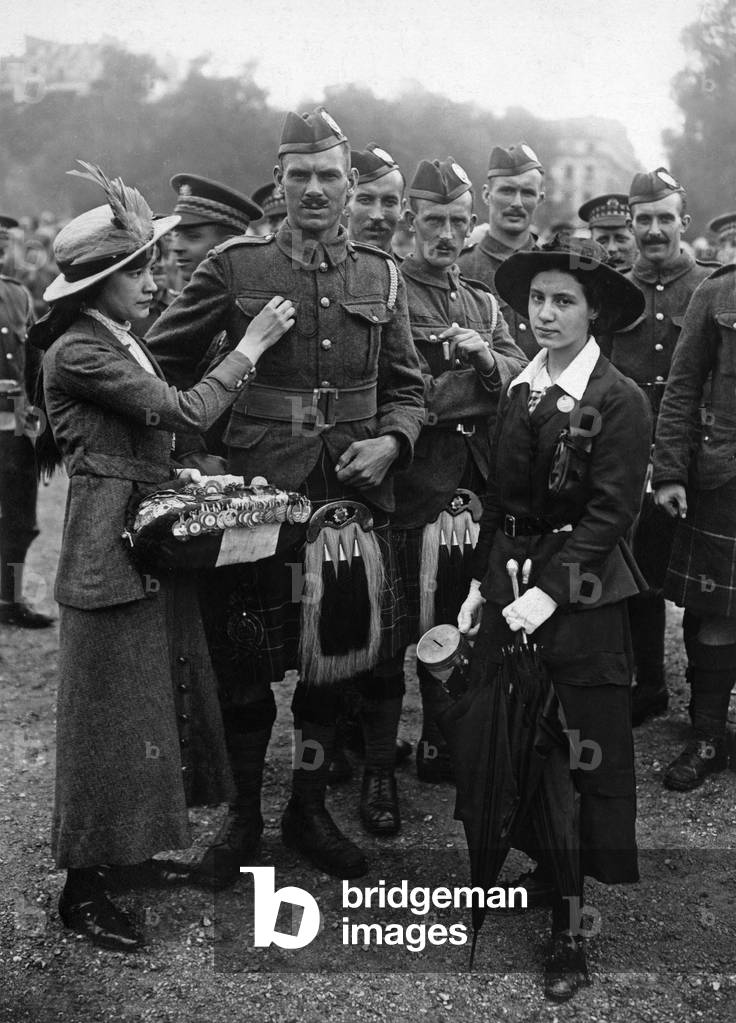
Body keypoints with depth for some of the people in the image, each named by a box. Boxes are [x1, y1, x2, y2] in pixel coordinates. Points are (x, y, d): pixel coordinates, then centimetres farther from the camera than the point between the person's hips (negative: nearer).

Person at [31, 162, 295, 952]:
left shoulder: (120, 343, 13)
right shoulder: (78, 352, -16)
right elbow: (185, 412, -19)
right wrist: (253, 343, -13)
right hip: (110, 548, -9)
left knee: (156, 697, 15)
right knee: (109, 710, -1)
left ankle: (124, 849, 29)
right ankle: (82, 887, 12)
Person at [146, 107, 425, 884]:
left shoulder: (380, 276, 8)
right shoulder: (235, 266, -1)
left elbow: (406, 386, 12)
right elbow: (162, 359, 5)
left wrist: (390, 442, -7)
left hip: (351, 492, 3)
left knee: (333, 659, 12)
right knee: (244, 665, 6)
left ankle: (309, 810, 31)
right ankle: (243, 812, 27)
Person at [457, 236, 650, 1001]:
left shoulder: (620, 400, -10)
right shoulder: (519, 390, 9)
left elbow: (610, 513, -13)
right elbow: (499, 498, 12)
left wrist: (549, 593, -18)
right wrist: (481, 584, 7)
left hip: (580, 595, -6)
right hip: (510, 579, 6)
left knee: (576, 756, 2)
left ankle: (569, 924, 13)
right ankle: (547, 872, 31)